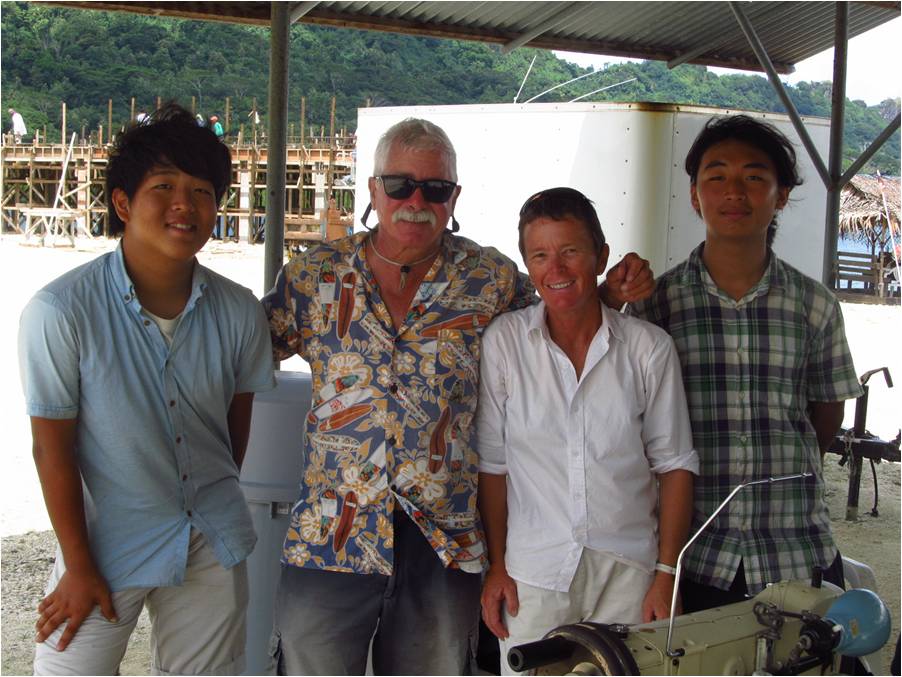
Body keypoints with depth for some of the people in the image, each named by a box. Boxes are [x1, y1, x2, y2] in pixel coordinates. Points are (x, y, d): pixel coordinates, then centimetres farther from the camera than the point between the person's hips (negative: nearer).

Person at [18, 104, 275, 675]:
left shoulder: (238, 310, -9)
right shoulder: (60, 311, -20)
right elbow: (53, 447, -13)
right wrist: (79, 567, -8)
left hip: (212, 543, 4)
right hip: (107, 541, -3)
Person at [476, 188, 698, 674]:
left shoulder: (650, 348, -2)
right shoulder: (503, 341, -3)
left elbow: (675, 465, 2)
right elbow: (492, 463, 2)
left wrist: (667, 573, -2)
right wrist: (496, 566, 0)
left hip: (627, 573, 1)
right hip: (532, 574, 0)